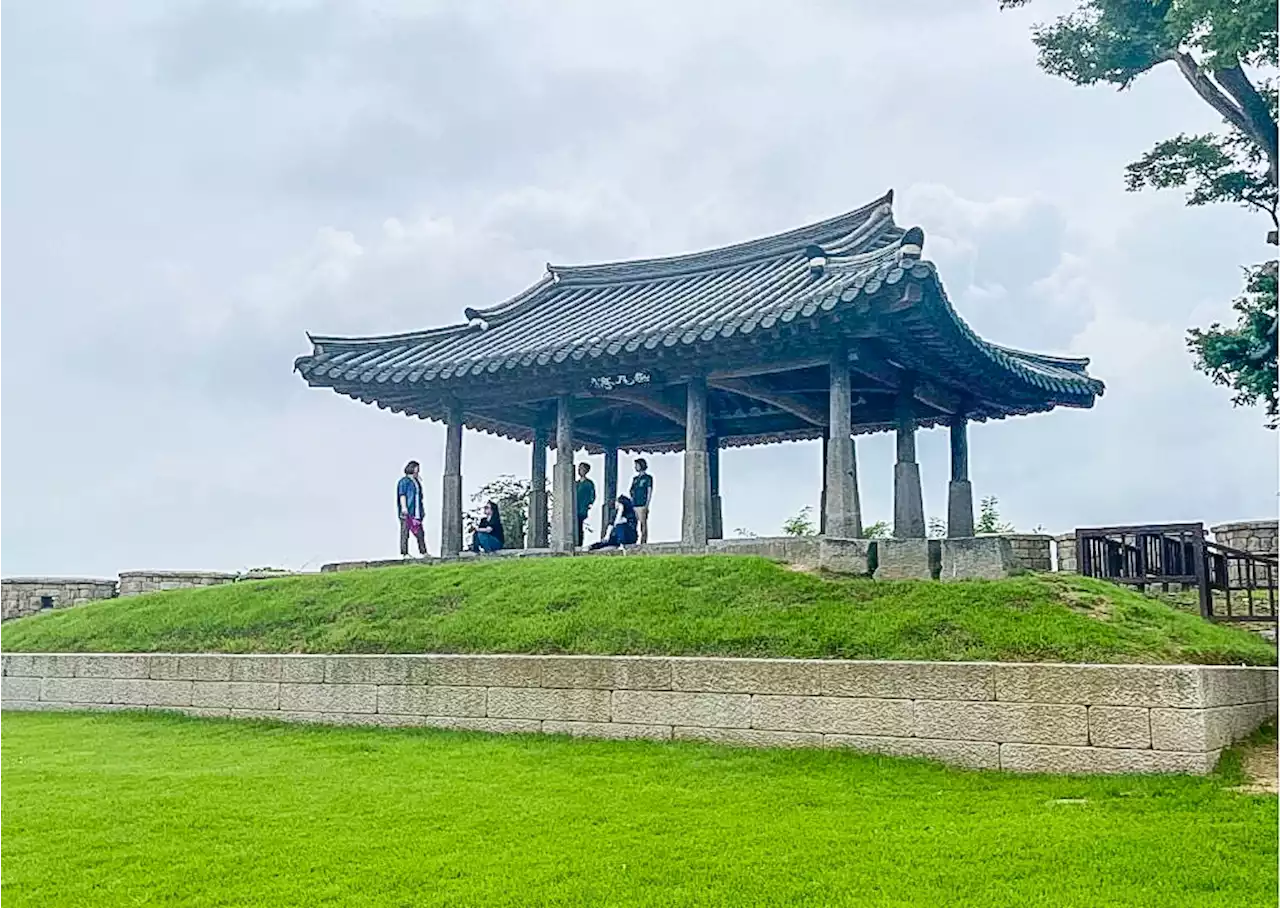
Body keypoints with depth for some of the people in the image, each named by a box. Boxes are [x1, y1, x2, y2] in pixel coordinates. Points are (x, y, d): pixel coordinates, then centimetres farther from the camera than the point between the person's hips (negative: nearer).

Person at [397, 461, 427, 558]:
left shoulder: (416, 481, 20)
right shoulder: (404, 481, -5)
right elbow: (402, 495, -12)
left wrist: (422, 510, 22)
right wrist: (404, 507, -21)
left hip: (416, 512, 8)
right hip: (407, 512, -8)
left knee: (419, 532, 7)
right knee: (405, 532, -5)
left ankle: (423, 552, 10)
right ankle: (404, 553, -4)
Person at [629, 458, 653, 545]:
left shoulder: (648, 478, 2)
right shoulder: (635, 478, 21)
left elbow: (649, 492, -3)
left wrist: (647, 505, -11)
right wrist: (630, 503, 9)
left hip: (642, 506, -7)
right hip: (634, 505, 7)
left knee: (643, 524, -8)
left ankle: (643, 543, -10)